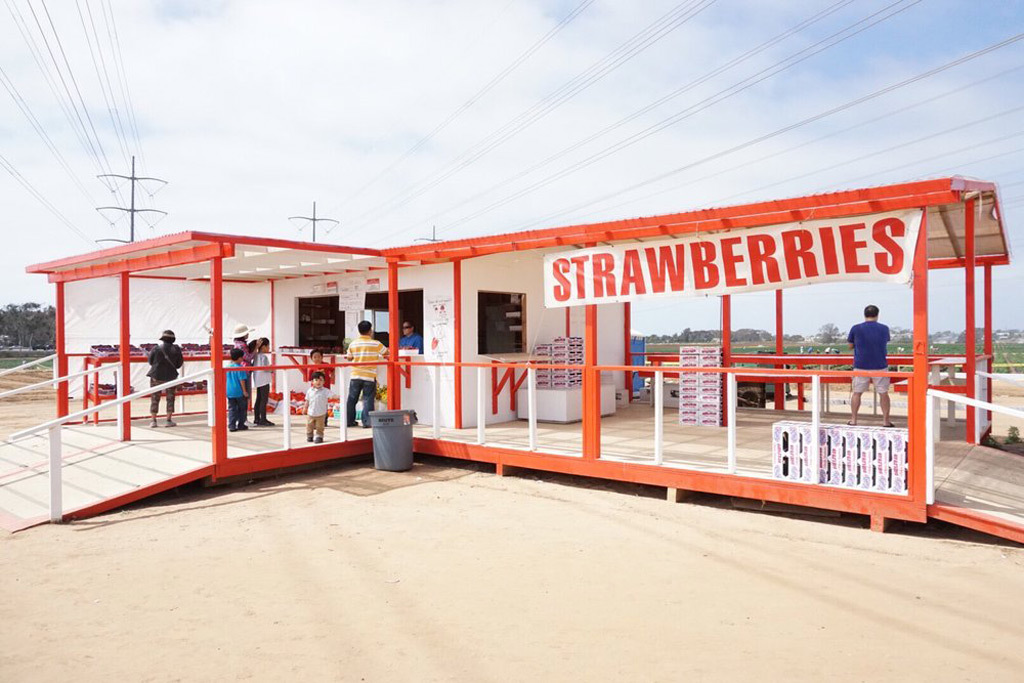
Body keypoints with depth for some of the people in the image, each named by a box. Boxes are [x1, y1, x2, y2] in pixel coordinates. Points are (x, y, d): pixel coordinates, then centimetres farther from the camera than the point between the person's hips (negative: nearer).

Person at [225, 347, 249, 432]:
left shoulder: (227, 367, 5)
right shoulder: (240, 368, -14)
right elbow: (242, 380, -15)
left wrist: (226, 389, 22)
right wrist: (244, 391, -11)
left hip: (229, 392, 5)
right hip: (239, 392, -5)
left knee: (231, 409, 8)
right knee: (242, 408, 10)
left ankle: (231, 426, 3)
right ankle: (241, 425, 13)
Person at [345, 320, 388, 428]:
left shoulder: (353, 344, 3)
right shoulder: (375, 343, -4)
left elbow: (349, 358, 14)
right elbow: (387, 353, 8)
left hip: (355, 376, 3)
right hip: (370, 376, -2)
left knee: (352, 399, 12)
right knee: (367, 399, 2)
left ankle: (350, 421, 18)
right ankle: (367, 422, -1)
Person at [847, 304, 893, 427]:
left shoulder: (856, 329, -5)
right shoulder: (884, 329, 0)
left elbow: (851, 346, 6)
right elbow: (886, 343, 16)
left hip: (861, 366, 0)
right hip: (880, 366, 0)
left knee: (856, 393, 9)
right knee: (883, 393, 7)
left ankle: (853, 419, 10)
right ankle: (885, 420, 9)